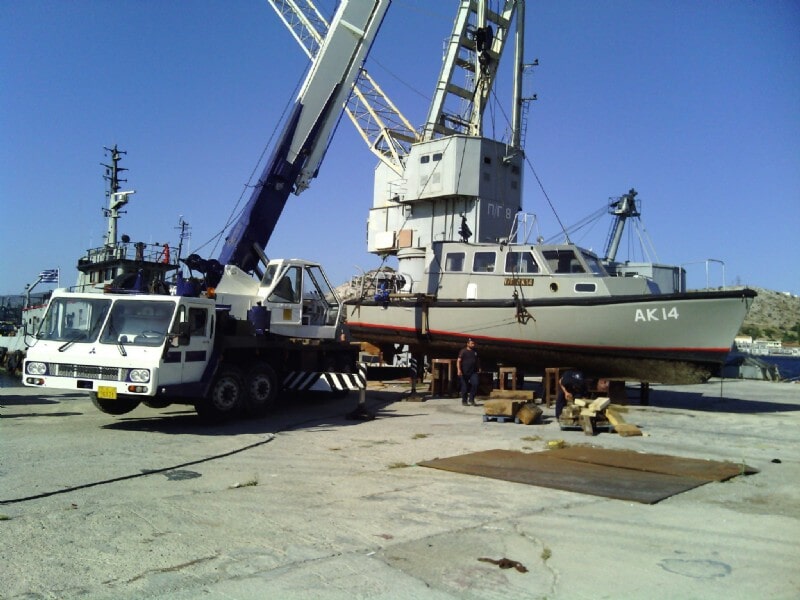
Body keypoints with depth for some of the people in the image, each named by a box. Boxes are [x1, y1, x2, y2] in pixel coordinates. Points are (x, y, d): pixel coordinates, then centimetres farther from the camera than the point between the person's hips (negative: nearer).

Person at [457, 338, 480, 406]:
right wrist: (459, 370, -21)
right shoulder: (463, 351, -4)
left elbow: (477, 360, 27)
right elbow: (458, 361, -9)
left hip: (473, 372, 4)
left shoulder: (475, 351, 12)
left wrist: (479, 367, 20)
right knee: (464, 387, 2)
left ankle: (471, 399, 3)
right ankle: (464, 401, 16)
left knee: (475, 384, -13)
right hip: (465, 372, -4)